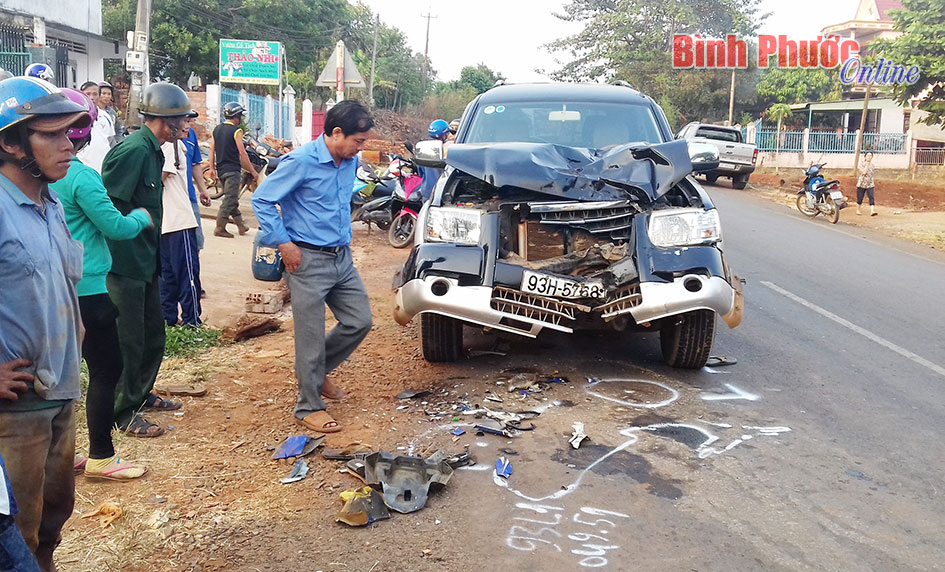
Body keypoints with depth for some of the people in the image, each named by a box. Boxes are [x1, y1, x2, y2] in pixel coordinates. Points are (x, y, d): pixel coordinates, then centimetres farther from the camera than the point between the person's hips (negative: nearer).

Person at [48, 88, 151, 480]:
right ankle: (101, 458, 11)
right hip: (86, 289, -8)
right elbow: (116, 227, -15)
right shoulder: (81, 176, -18)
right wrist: (142, 216, 5)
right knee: (106, 369, 3)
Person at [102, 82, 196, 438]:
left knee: (153, 332, 19)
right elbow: (107, 204, -24)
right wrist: (139, 220, -14)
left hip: (145, 260, 10)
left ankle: (141, 393, 36)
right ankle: (123, 412, 14)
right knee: (129, 340, 0)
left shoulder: (151, 149, 11)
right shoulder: (134, 149, -20)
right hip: (125, 260, -10)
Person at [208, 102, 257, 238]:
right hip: (232, 169, -8)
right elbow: (242, 153, -13)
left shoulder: (217, 129, 11)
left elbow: (212, 150, 11)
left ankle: (241, 225, 24)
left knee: (231, 198, 16)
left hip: (220, 169, 8)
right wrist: (252, 171, -7)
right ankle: (219, 229, -7)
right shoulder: (236, 130, -10)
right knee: (230, 200, -5)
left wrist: (212, 168, 18)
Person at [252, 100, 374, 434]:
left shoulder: (350, 162, 7)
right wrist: (284, 244, -15)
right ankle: (309, 407, 13)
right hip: (309, 260, -7)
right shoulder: (301, 161, -15)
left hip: (342, 257, 7)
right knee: (311, 336, -1)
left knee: (359, 322, 10)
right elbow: (262, 199, -12)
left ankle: (316, 372, 31)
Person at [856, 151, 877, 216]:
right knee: (859, 198, 6)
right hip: (861, 184, -3)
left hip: (870, 185, 3)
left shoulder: (872, 164, 8)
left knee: (872, 197, -13)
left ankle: (872, 211, -23)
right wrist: (867, 163, -16)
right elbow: (864, 172, -21)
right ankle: (858, 210, 27)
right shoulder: (862, 164, -6)